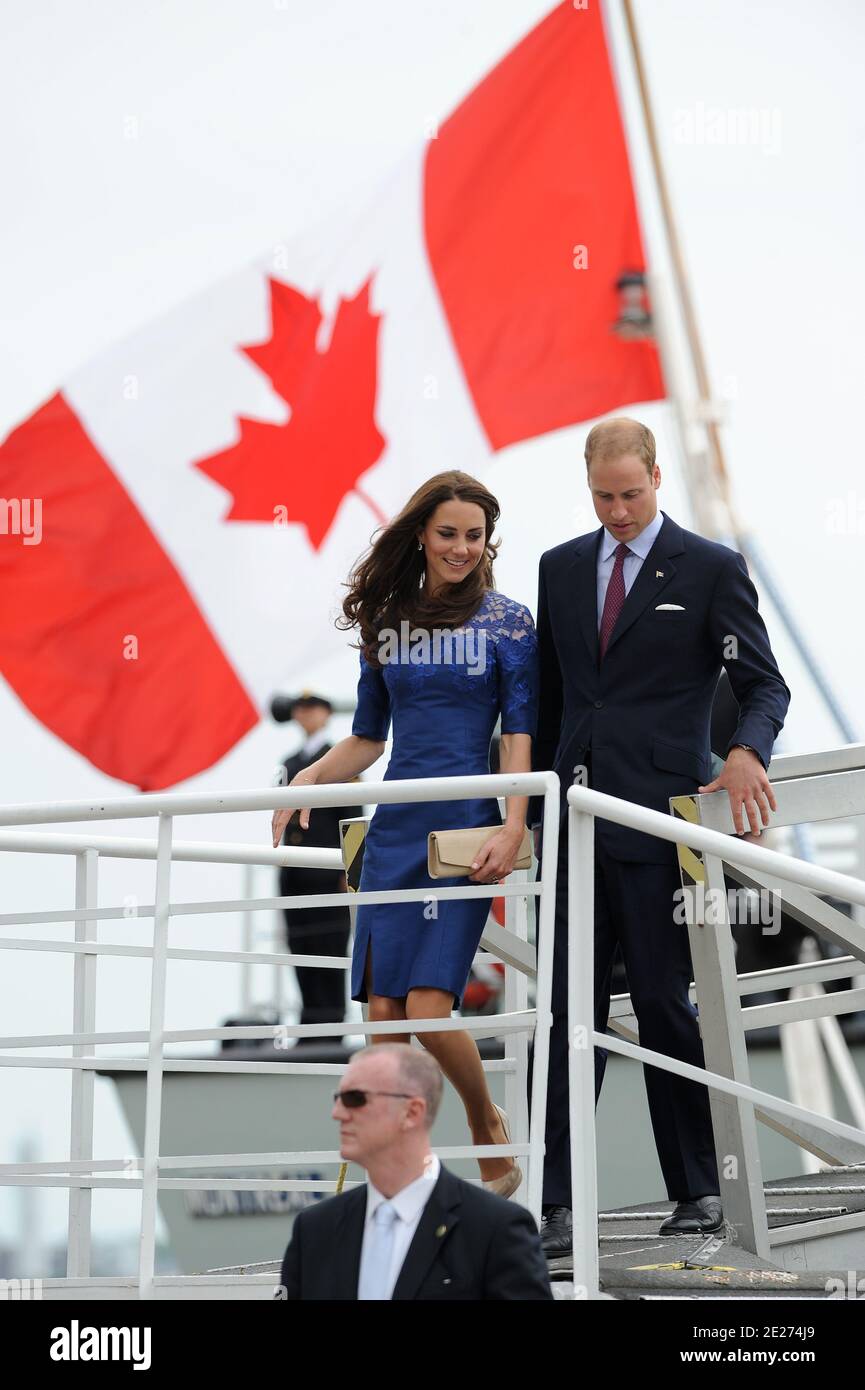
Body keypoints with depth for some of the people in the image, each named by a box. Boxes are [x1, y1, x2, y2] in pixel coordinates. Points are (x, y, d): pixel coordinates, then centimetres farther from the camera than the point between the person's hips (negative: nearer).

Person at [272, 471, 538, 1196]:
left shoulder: (508, 623, 0)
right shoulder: (386, 622, 12)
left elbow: (520, 736, -5)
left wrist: (513, 829, -18)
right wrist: (312, 777, 1)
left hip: (465, 830, -5)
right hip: (394, 829, 5)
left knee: (428, 1008, -12)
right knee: (382, 1011, -1)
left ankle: (489, 1125, 14)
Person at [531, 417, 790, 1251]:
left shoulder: (710, 570, 0)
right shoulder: (562, 568, 14)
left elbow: (765, 686, -2)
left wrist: (745, 751, -23)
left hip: (657, 821, -4)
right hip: (575, 817, 4)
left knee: (665, 1005, 0)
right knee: (569, 1011, 1)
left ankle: (697, 1193, 10)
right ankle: (558, 1206, 1)